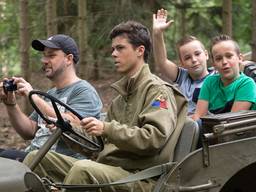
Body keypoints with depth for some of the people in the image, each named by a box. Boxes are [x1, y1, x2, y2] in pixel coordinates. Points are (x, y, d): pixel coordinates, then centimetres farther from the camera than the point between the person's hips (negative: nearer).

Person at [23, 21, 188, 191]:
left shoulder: (158, 91, -3)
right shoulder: (121, 97, 23)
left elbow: (154, 138, -19)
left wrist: (107, 129, -23)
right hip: (108, 168, 8)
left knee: (83, 169, -36)